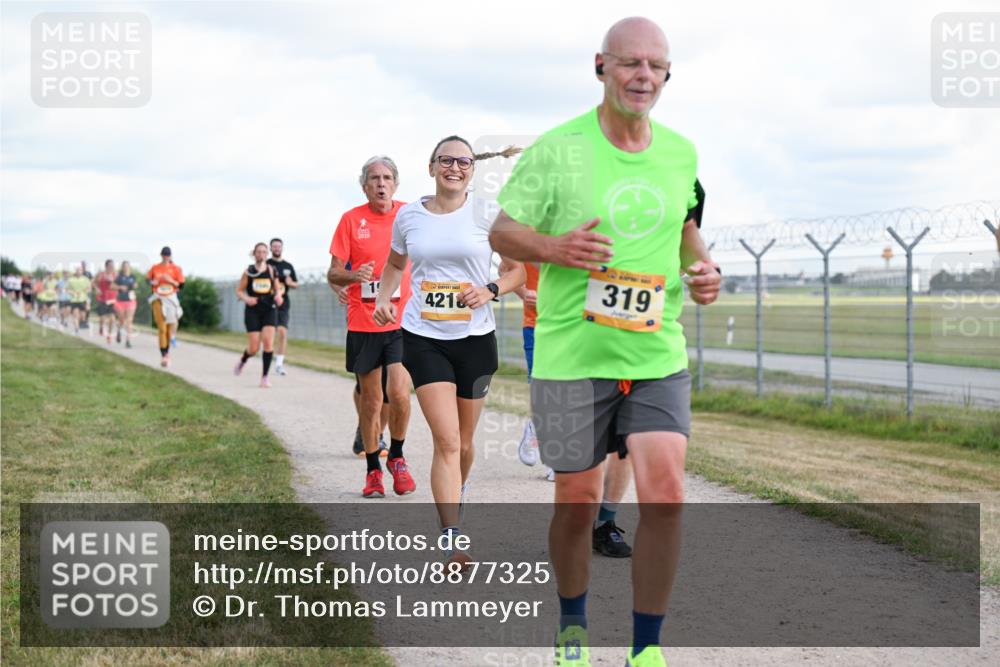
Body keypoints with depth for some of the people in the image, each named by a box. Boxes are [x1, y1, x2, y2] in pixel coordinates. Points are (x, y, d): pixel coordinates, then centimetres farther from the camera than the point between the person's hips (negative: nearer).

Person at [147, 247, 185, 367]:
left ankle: (167, 351, 27)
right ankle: (163, 355, -10)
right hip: (158, 299, -1)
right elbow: (148, 279, 16)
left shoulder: (175, 269, 0)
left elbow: (181, 285, -1)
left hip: (171, 299, 1)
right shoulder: (155, 268, 3)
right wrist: (152, 282, -6)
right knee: (161, 328, -9)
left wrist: (171, 281, -16)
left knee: (170, 327, 4)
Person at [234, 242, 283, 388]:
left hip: (269, 310, 2)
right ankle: (242, 360, 33)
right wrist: (246, 299, -15)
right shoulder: (248, 271, 1)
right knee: (254, 348, -3)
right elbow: (239, 291, 4)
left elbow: (277, 289, 17)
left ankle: (265, 376, -5)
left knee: (268, 342, -15)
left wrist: (278, 295, -5)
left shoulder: (272, 270, 6)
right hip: (253, 310, -2)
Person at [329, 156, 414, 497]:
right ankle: (373, 470, 20)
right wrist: (353, 276, -21)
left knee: (398, 392, -14)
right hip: (363, 323, 1)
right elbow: (333, 274, 0)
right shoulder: (351, 219, 1)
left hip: (402, 321, -1)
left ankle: (397, 457, 10)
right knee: (370, 399, 6)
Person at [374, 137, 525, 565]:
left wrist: (489, 291, -15)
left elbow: (518, 270, 3)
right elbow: (395, 264, 23)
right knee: (446, 440, -14)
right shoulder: (409, 216, 4)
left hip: (475, 337, 0)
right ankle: (454, 544, -16)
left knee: (463, 442, 13)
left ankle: (455, 494, 45)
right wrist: (384, 297, 5)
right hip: (423, 337, 0)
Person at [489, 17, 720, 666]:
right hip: (572, 355, -2)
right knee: (577, 504, 8)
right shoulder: (558, 148, -6)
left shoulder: (681, 152, 6)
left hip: (659, 355, 3)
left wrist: (703, 268, 3)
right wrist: (553, 247, -20)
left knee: (665, 496, -11)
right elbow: (502, 231, 0)